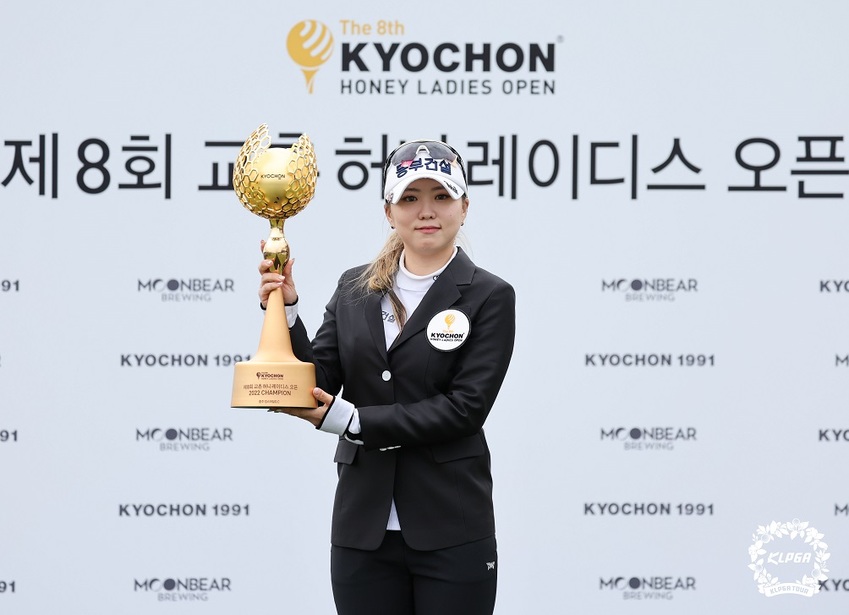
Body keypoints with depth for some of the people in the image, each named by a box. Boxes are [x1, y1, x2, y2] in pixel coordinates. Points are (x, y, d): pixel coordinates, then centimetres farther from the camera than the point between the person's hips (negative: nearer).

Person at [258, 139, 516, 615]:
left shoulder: (489, 297, -3)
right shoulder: (354, 290, 10)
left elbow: (465, 407, -12)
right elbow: (316, 387, 5)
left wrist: (351, 420, -15)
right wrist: (286, 309, -9)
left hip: (450, 534, -3)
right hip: (362, 529, 3)